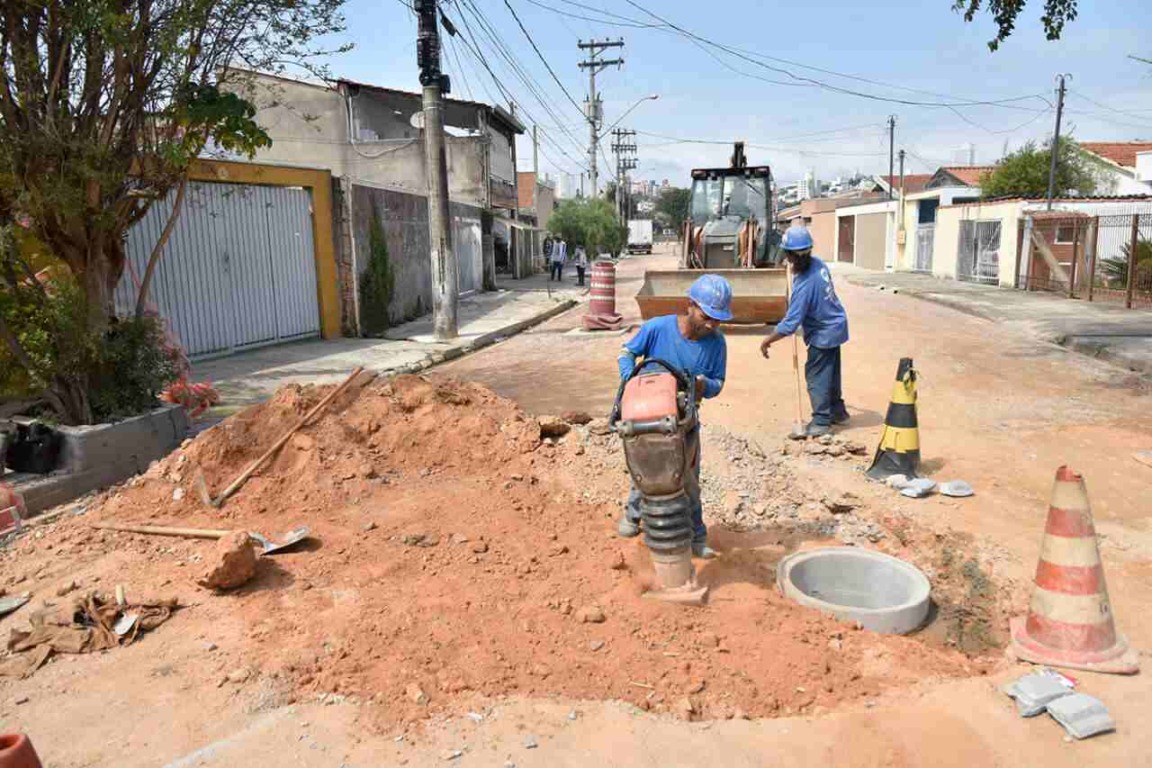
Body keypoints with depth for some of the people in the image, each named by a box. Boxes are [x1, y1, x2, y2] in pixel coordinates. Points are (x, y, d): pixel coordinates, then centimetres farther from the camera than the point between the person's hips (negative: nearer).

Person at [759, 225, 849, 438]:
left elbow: (790, 324, -29)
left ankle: (821, 421, 8)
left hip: (823, 333, -9)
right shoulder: (818, 263, -9)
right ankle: (837, 410, 34)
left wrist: (767, 341, -20)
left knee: (816, 375, 1)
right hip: (835, 325, 9)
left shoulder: (804, 285, -32)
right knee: (831, 371, 21)